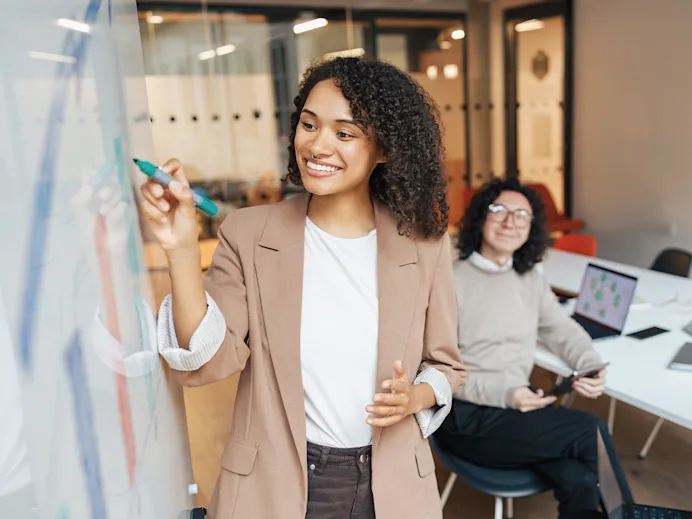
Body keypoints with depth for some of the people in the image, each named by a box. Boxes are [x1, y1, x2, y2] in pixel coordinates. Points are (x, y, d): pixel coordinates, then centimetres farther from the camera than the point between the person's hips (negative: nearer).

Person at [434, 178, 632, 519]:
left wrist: (591, 366, -8)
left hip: (519, 402, 6)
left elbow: (562, 330, 14)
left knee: (580, 481, -21)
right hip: (468, 419, -5)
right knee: (592, 433, -17)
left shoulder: (531, 278, 11)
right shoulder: (452, 282, -11)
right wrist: (503, 394, -24)